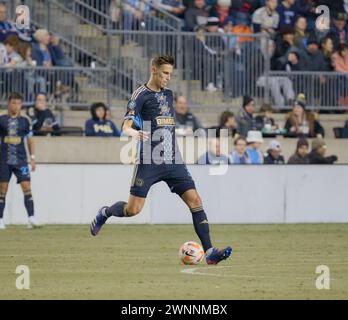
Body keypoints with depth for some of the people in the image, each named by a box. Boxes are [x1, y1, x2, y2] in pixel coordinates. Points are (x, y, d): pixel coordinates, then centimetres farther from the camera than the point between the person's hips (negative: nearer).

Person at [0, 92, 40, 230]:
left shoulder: (24, 121, 7)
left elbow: (30, 141, 13)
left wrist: (32, 158, 7)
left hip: (21, 160, 1)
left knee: (26, 186, -11)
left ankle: (31, 218, -16)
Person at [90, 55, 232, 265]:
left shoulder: (168, 94, 15)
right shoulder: (141, 94, -6)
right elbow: (126, 126, -16)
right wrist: (135, 133, -36)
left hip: (173, 161, 6)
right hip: (149, 161, -6)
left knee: (195, 201, -8)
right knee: (133, 210, -6)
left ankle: (209, 252, -11)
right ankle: (105, 213, 27)